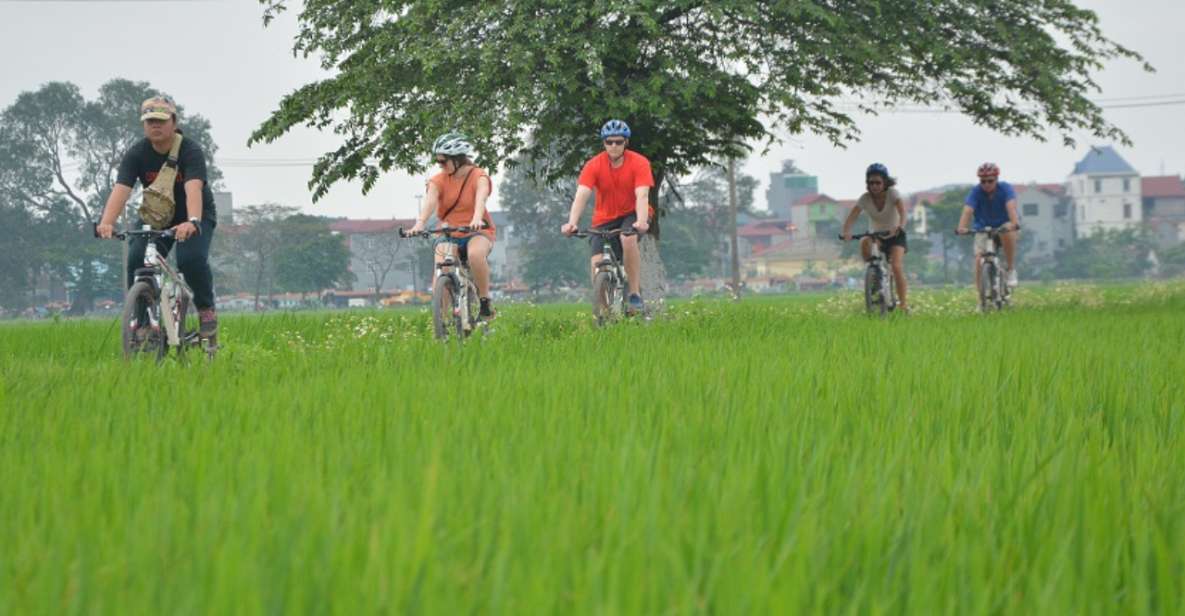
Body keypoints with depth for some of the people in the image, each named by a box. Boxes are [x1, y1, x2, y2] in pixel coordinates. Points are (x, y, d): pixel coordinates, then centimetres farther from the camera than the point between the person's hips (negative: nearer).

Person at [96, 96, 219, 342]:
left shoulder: (190, 151, -24)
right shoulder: (136, 155, -15)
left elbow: (193, 189, -40)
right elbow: (120, 190, -29)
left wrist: (192, 222, -60)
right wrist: (106, 222, -48)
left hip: (196, 216, -3)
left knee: (191, 258, -30)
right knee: (137, 260, -21)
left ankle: (206, 309, -5)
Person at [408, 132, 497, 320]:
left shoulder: (479, 177, -8)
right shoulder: (438, 180, -2)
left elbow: (480, 198, -29)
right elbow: (430, 201, -21)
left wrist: (477, 219, -51)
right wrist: (419, 224, -41)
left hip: (477, 232, -3)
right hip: (448, 234, 3)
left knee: (476, 254, -37)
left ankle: (485, 301, -19)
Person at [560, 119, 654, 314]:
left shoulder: (639, 163, -17)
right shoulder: (594, 165, -14)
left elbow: (642, 196, -28)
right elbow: (581, 195, -24)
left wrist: (642, 222, -46)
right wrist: (571, 223, -41)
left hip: (631, 214, -2)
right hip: (605, 218, 2)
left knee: (628, 239, -34)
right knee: (597, 264, -16)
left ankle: (635, 294, -23)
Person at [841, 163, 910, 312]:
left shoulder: (892, 193, -18)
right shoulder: (865, 198, -13)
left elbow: (902, 210, -34)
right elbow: (852, 216, -23)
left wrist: (900, 226, -55)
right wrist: (846, 232, -43)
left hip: (895, 235, -3)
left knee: (896, 267, -23)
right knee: (864, 242, -29)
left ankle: (903, 303, -14)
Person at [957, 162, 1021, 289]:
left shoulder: (1005, 188, -18)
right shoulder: (976, 192, -16)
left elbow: (1011, 206, -36)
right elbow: (967, 210, -31)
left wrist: (1014, 223, -56)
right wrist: (962, 228, -51)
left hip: (1004, 226, -1)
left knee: (1007, 234, -37)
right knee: (979, 258, -19)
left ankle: (1011, 270, -19)